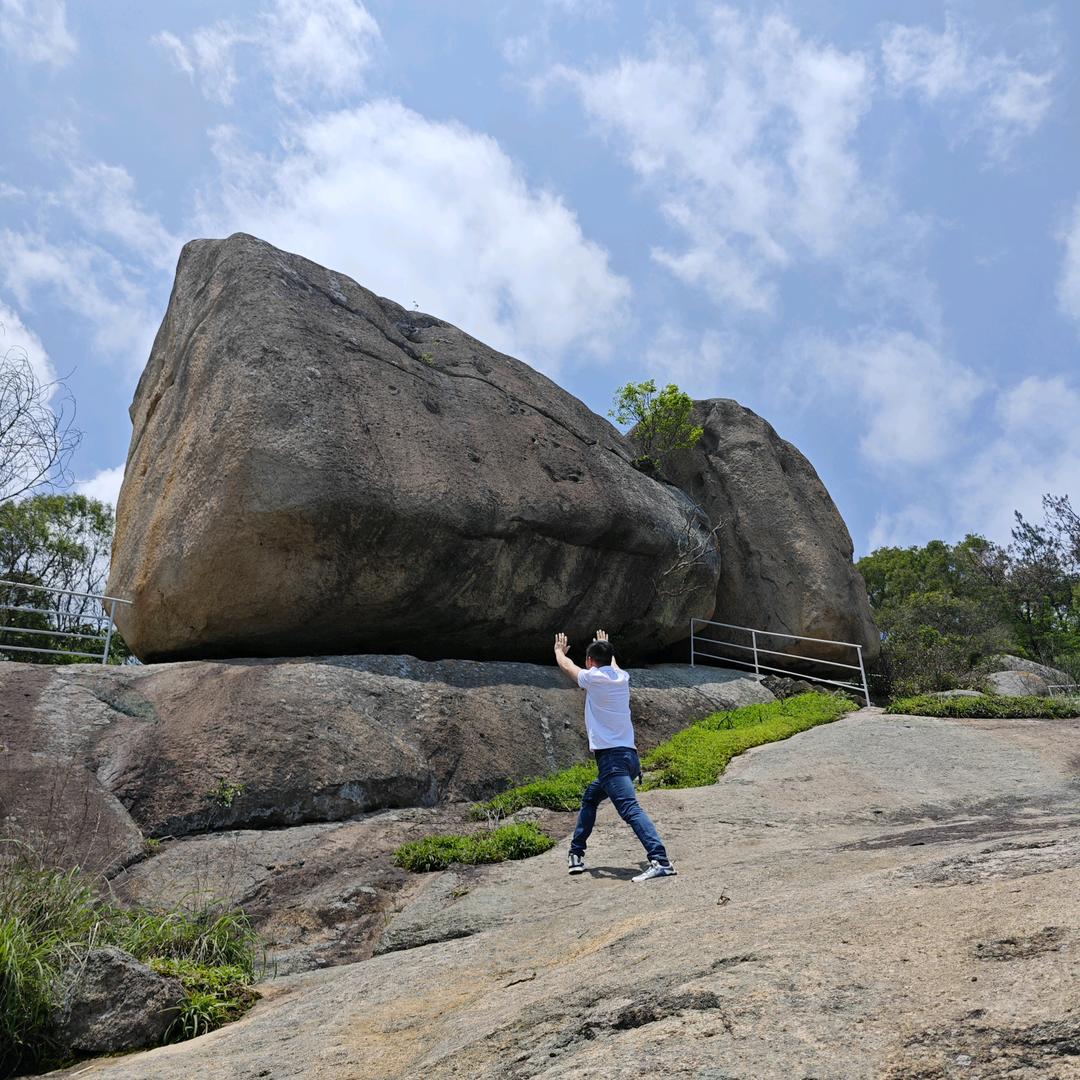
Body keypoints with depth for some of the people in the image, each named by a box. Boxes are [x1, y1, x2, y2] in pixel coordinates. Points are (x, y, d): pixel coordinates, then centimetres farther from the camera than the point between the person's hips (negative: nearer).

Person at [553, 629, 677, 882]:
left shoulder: (593, 678, -4)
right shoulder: (622, 678, 13)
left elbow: (566, 664, 16)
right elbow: (612, 663, 39)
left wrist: (559, 650, 37)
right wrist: (605, 647, 58)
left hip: (611, 757, -8)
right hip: (629, 755, 9)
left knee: (630, 808, -19)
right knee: (590, 798, 24)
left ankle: (660, 861, -31)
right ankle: (576, 852, 31)